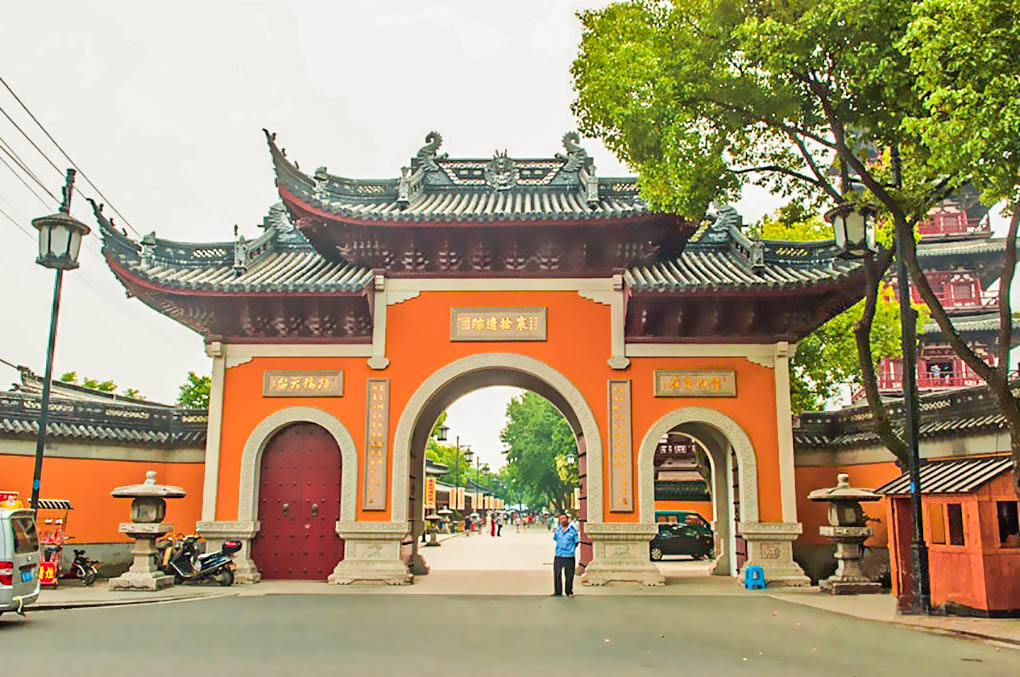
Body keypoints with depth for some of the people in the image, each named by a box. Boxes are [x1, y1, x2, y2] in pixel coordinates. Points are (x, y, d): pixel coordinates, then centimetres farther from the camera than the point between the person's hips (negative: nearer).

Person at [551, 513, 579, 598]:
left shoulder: (572, 530, -2)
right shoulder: (557, 529, 8)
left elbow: (576, 541, 3)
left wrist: (571, 549, 1)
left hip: (569, 556, -3)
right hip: (558, 556, 3)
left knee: (569, 576, 3)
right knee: (556, 574, 4)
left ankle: (569, 592, 16)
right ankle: (557, 591, 15)